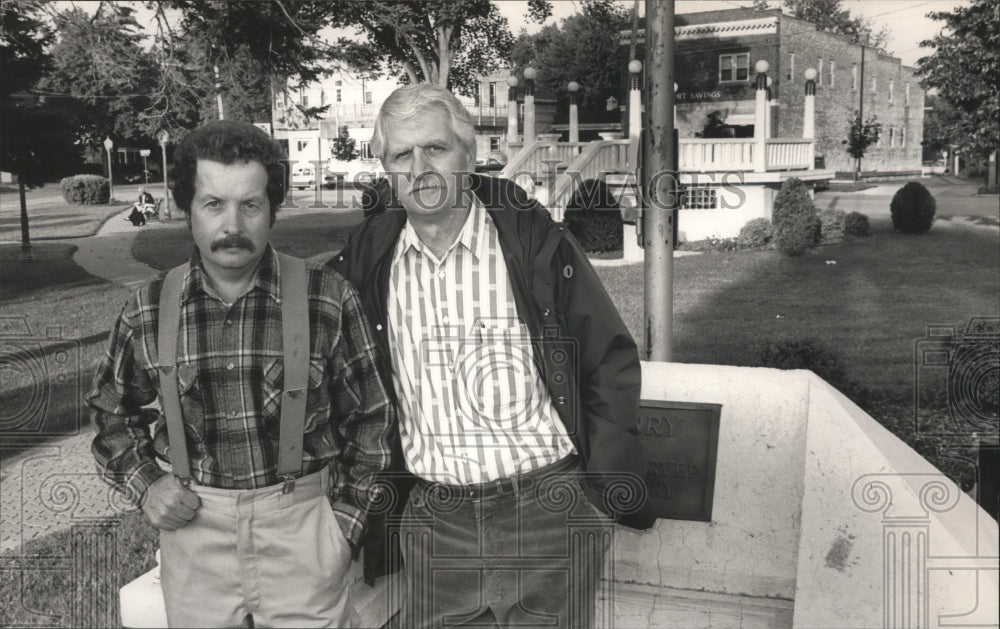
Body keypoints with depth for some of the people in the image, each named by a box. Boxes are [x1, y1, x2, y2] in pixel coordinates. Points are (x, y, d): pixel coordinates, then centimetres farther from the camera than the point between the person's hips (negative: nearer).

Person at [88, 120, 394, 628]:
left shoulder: (329, 300, -10)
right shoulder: (147, 312, -4)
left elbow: (369, 419, -1)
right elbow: (111, 409, 15)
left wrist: (346, 519, -2)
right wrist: (143, 483, 2)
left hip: (302, 524, -2)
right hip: (192, 525, 2)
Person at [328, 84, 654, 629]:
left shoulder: (536, 242, -8)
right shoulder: (370, 257, 1)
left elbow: (611, 364, -3)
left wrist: (613, 489, -6)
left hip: (545, 512, -2)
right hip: (431, 521, 3)